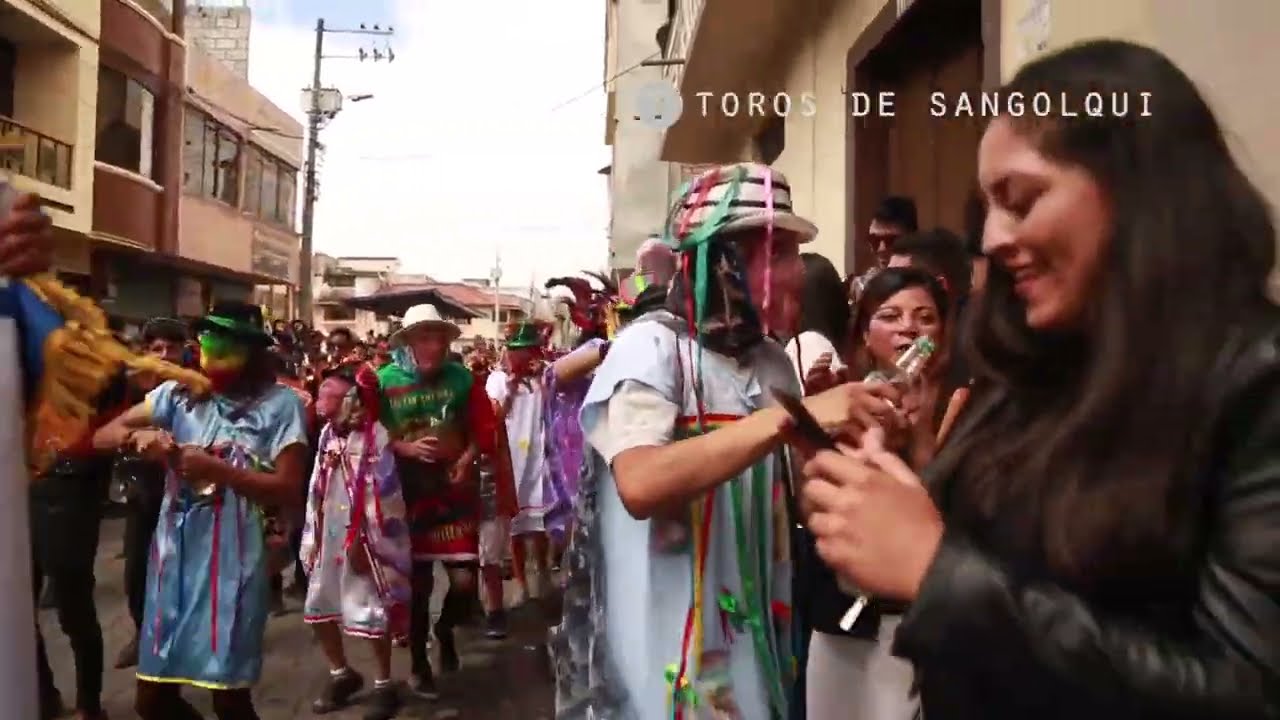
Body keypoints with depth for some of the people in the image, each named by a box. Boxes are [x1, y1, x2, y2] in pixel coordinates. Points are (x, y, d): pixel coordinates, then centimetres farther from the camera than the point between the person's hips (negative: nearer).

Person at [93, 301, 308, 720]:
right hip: (173, 555, 5)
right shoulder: (179, 393, 8)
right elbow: (102, 436, 7)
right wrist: (138, 436, -14)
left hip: (231, 559, -4)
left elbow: (287, 489, -9)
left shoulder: (279, 404, -4)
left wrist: (216, 469, -19)